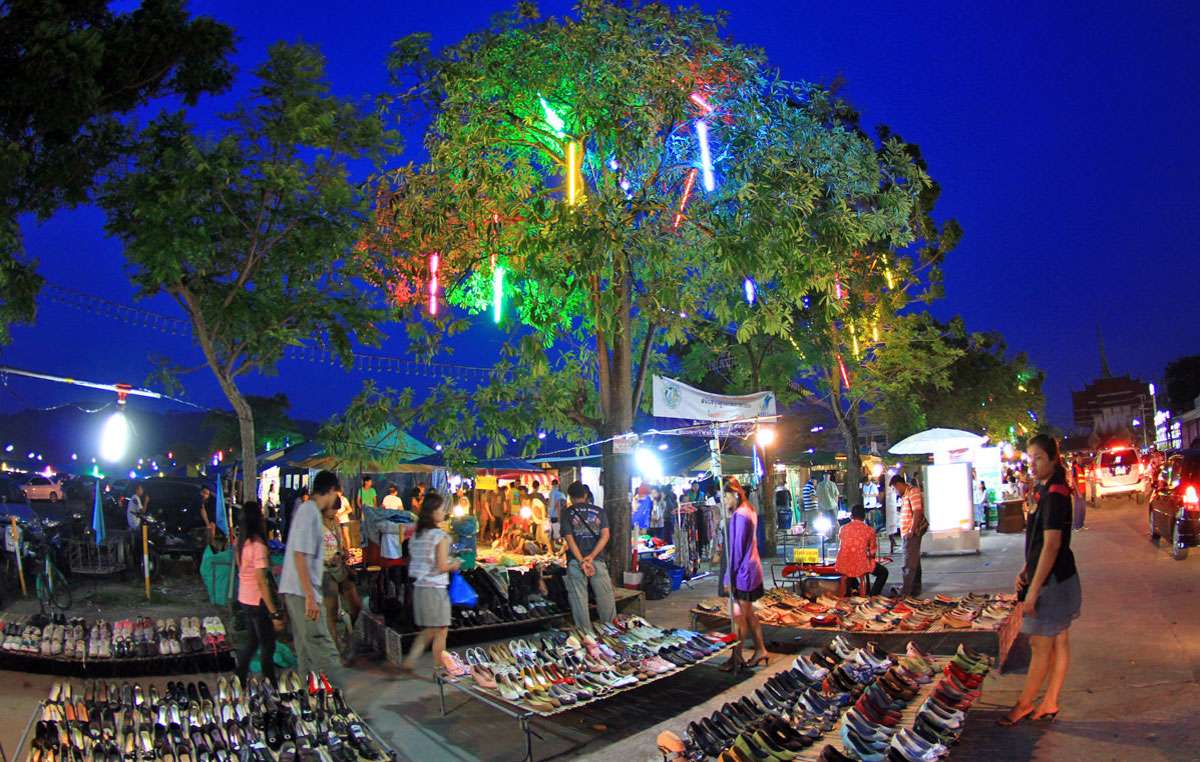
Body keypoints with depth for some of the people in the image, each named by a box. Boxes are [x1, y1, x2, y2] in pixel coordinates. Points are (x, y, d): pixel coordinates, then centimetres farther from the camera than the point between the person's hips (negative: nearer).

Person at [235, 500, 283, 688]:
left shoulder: (242, 542, 5)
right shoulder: (258, 546, -21)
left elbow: (241, 570, 12)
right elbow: (261, 582, -22)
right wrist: (274, 613, -20)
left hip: (244, 600, 8)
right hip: (258, 602, -8)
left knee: (251, 642, 20)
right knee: (267, 647, 3)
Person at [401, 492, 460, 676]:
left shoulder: (417, 535, 7)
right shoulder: (441, 536, -14)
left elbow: (413, 562, 13)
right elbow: (442, 566, -17)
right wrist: (454, 565, 3)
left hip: (419, 587, 7)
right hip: (436, 588, -7)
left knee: (428, 630, 20)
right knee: (441, 630, 7)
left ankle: (410, 660, 14)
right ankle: (438, 669, 15)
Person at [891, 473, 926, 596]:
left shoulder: (913, 491, -14)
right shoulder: (905, 494, 16)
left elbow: (917, 512, -21)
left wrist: (912, 531, -22)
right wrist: (908, 531, 14)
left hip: (912, 533, -10)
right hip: (907, 533, 10)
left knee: (909, 564, -8)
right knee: (914, 561, 16)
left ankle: (905, 592, -7)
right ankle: (916, 589, 24)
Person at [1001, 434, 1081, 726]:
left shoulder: (1054, 494, -20)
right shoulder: (1047, 491, 11)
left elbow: (1051, 545, -24)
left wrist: (1033, 591, -22)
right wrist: (1026, 571, 11)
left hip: (1052, 581, -10)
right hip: (1059, 579, 10)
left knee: (1040, 644, 3)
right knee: (1058, 642, 14)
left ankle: (1025, 704, 15)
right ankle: (1049, 704, 23)